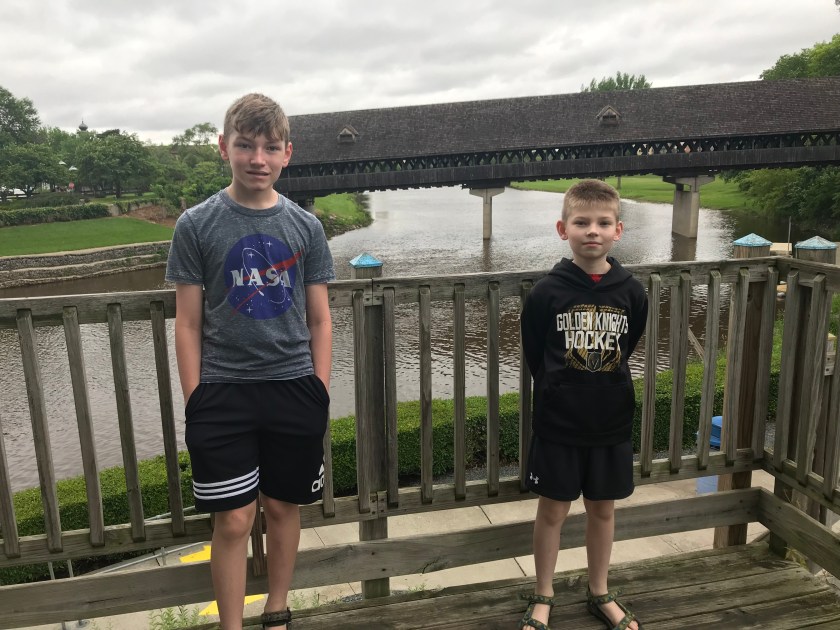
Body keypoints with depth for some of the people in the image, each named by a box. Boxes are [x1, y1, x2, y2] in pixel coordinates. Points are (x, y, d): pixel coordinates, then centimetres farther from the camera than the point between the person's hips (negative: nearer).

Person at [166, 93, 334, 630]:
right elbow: (188, 323, 0)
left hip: (294, 389, 2)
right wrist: (194, 401, -3)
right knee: (234, 520, 3)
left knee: (284, 507, 14)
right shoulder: (197, 225, -2)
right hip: (223, 391, -2)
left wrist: (320, 393, 1)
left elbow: (320, 320, 5)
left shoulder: (306, 227, 2)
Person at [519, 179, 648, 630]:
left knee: (603, 509, 17)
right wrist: (564, 390, 6)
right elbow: (534, 356, -1)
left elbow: (625, 349, 9)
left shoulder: (631, 292, -6)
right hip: (557, 424, -2)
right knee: (552, 510, 10)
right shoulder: (547, 292, -13)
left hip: (611, 424, 3)